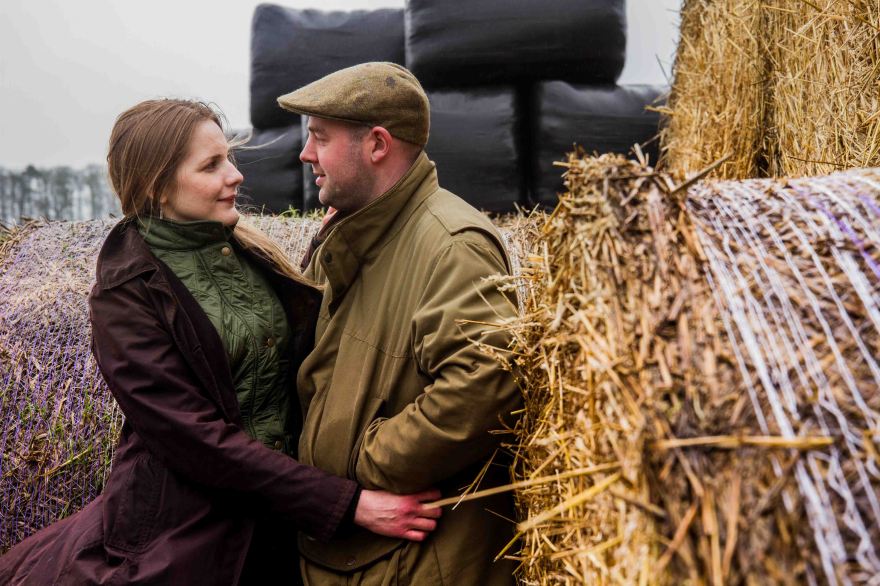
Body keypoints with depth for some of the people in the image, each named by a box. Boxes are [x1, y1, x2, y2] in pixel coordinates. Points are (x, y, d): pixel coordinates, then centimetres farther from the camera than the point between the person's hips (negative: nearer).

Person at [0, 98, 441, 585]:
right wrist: (347, 503, -26)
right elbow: (198, 439, -22)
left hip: (283, 517, 6)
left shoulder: (249, 251, 1)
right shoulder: (125, 294, -17)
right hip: (190, 530, -5)